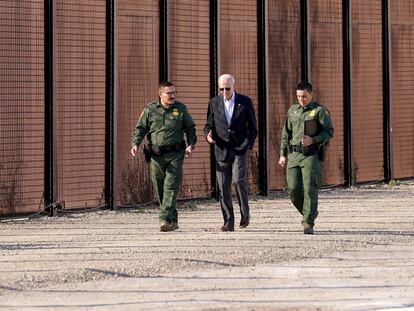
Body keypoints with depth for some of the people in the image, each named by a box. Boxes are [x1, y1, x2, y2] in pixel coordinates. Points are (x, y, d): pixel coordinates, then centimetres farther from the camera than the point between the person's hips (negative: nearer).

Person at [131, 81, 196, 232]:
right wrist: (135, 144, -9)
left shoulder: (180, 109, 6)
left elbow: (190, 128, 13)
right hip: (156, 156, 1)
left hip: (175, 155, -1)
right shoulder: (150, 110, 4)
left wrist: (191, 144, -2)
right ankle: (173, 220, 17)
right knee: (160, 190, 4)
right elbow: (140, 128, 7)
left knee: (171, 187, -13)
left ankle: (165, 219, -17)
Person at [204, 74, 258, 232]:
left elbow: (252, 128, 7)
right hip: (221, 150, 2)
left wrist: (247, 146, -5)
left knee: (239, 179, -18)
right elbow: (209, 125, 12)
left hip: (240, 149, -2)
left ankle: (245, 213, 3)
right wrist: (208, 135, -10)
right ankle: (228, 222, 3)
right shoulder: (214, 103, 7)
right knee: (223, 187, -2)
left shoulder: (245, 102, 2)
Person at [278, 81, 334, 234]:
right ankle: (309, 213, 22)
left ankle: (308, 224, -12)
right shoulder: (293, 110, 14)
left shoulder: (320, 111, -1)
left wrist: (313, 140, -17)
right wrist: (283, 154, 13)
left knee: (310, 189, -12)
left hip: (312, 154, -5)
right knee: (293, 189, -2)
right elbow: (286, 133, 19)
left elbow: (329, 132, -4)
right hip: (294, 154, 5)